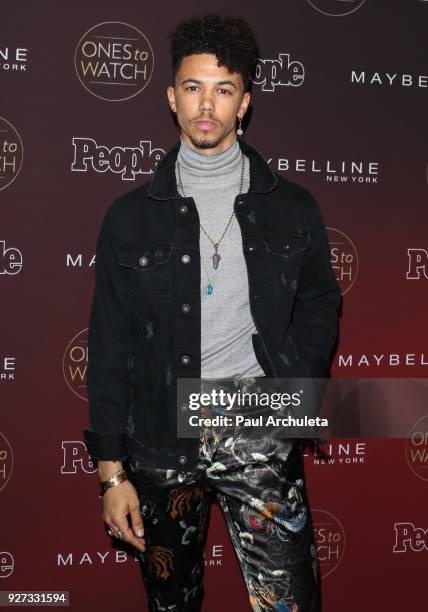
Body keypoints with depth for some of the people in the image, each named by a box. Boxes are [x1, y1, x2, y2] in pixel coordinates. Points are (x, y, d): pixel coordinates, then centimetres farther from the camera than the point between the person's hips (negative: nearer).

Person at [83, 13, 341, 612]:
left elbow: (319, 307, 13)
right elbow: (109, 347, 3)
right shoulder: (130, 216, 2)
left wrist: (287, 381, -5)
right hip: (161, 435, 1)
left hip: (257, 429, 0)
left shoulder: (292, 207, 3)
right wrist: (112, 471, 0)